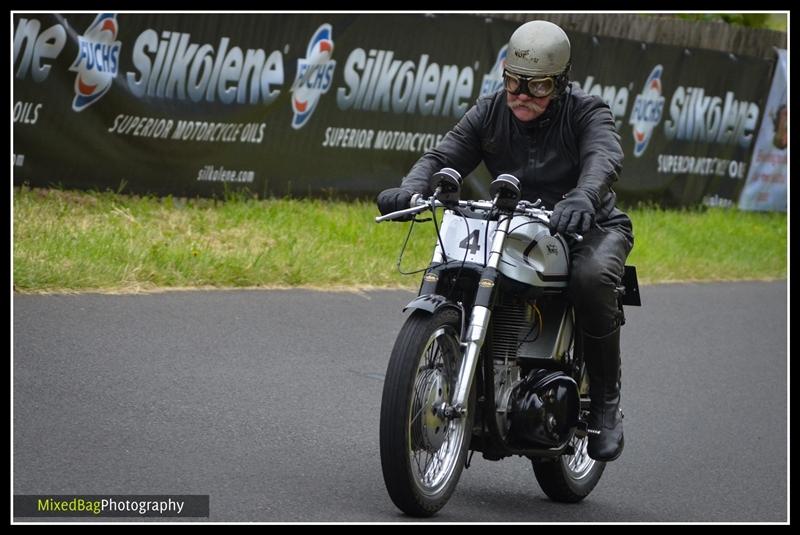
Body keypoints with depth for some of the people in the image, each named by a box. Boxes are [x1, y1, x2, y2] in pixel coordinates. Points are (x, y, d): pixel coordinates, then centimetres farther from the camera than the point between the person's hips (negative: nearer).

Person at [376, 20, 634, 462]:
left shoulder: (586, 112, -11)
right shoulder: (489, 112, 2)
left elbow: (603, 158, -32)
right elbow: (443, 157, -9)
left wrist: (582, 198, -56)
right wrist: (410, 190, -33)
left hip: (590, 227, -4)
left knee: (591, 278, -37)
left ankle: (605, 401, -21)